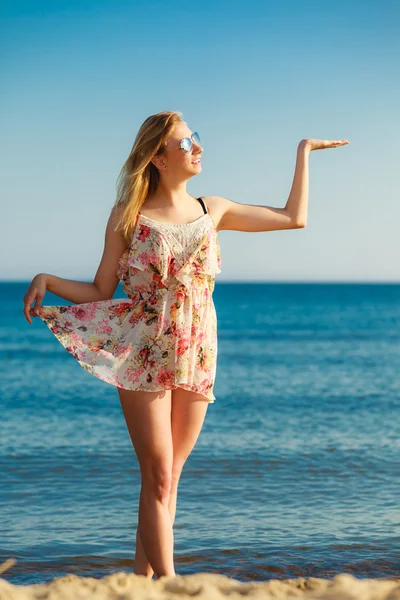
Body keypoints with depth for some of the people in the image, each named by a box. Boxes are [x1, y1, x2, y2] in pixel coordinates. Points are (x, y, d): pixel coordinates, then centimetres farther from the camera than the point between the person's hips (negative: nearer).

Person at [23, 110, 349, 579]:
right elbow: (100, 293, 2)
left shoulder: (213, 210, 9)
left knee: (167, 478, 7)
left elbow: (294, 217, 15)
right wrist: (46, 281, -13)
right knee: (158, 477, -6)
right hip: (144, 359, -3)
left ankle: (141, 582, 16)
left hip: (197, 359, 4)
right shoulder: (128, 216, 0)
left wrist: (303, 151, 19)